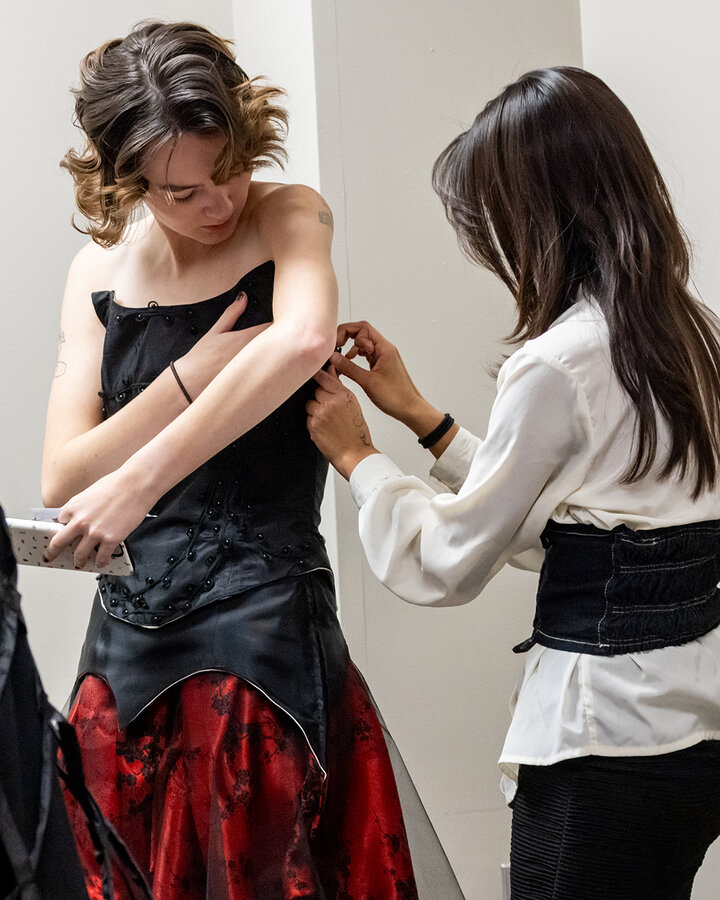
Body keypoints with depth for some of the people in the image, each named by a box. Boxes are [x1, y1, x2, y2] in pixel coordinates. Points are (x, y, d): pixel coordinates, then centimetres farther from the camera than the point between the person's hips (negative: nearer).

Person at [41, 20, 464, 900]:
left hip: (261, 620, -4)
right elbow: (63, 480, -2)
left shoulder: (288, 218, -4)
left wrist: (139, 479, -33)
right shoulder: (100, 272, 6)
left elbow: (303, 338, -29)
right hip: (131, 630, 4)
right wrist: (195, 373, -14)